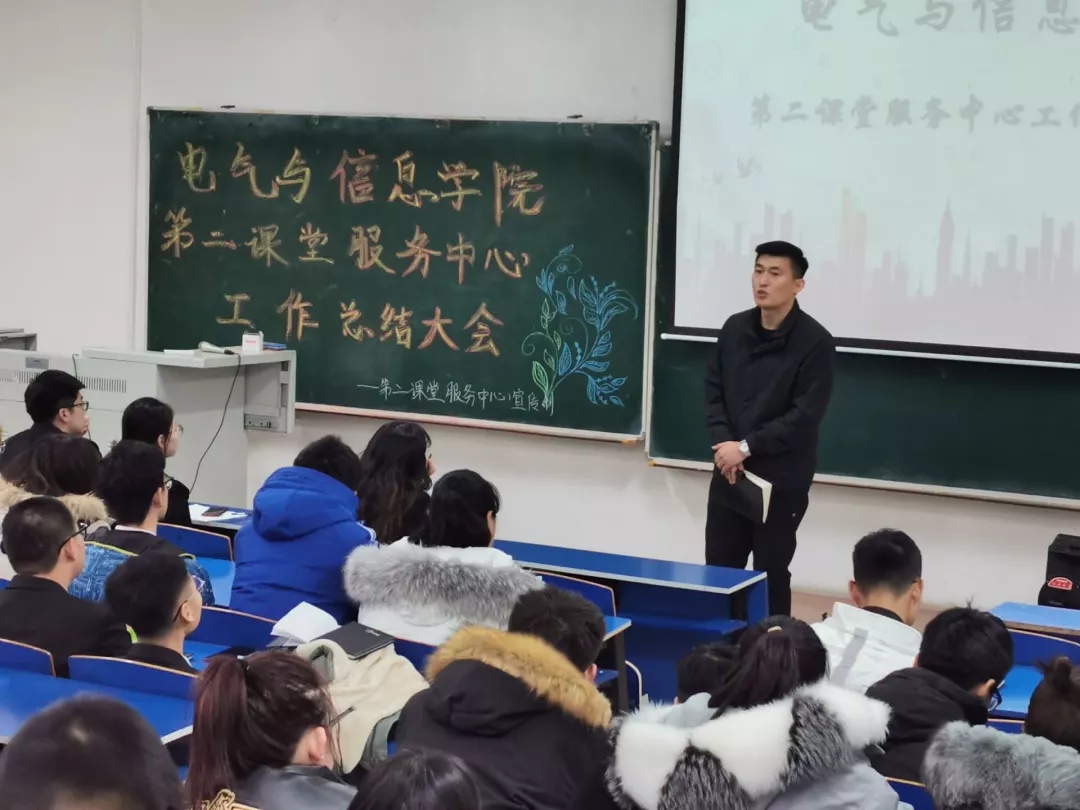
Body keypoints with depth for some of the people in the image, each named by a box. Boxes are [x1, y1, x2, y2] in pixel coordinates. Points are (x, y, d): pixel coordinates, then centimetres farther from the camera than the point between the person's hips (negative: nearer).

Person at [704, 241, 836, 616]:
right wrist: (723, 443, -9)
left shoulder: (815, 341, -11)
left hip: (781, 481, -5)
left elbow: (805, 415, -16)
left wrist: (747, 447, -17)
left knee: (770, 576, 4)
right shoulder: (734, 328, 5)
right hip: (728, 473, 5)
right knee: (719, 570, 10)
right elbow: (713, 390, 8)